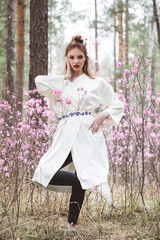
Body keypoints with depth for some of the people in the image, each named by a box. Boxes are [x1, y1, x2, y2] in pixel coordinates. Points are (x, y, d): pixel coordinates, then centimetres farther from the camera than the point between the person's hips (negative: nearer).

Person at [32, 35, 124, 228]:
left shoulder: (97, 83, 11)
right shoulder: (60, 83, 18)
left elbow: (118, 105, 15)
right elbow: (39, 80, -1)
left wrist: (103, 115, -4)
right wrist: (66, 77, 8)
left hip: (86, 134, -3)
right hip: (65, 136, 4)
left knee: (80, 178, -13)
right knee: (45, 173, -11)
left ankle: (72, 223, -7)